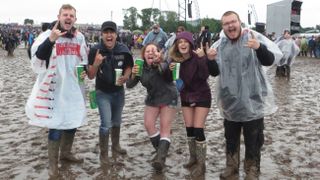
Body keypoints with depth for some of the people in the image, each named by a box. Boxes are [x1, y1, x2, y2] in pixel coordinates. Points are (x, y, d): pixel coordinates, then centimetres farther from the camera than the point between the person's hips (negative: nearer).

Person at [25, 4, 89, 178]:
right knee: (56, 127, -3)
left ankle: (65, 153, 41)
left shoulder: (79, 37, 6)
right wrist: (51, 39, -37)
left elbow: (84, 59, 19)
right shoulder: (48, 35, -10)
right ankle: (53, 163, 16)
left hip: (73, 89, 6)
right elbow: (37, 58, -25)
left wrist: (84, 70, -1)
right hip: (55, 89, -6)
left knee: (73, 123, 17)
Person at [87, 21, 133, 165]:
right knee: (106, 124, -9)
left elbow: (128, 67, 3)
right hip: (103, 93, -3)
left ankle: (116, 145, 43)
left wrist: (125, 77, -18)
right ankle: (103, 153, 11)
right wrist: (96, 63, -36)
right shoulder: (95, 50, -20)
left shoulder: (123, 50, -13)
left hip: (119, 91, 4)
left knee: (117, 121, 20)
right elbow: (91, 76, -17)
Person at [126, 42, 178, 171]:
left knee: (165, 127, -10)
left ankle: (161, 158, -15)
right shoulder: (141, 68, -10)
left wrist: (158, 62, -71)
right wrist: (133, 75, -31)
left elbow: (165, 69, -50)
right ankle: (161, 151, 13)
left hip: (168, 98, -5)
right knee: (148, 125, -4)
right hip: (152, 99, 5)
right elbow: (129, 85, -11)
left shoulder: (163, 65, -25)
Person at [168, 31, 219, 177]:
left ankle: (201, 164, 5)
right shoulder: (175, 58, -7)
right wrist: (171, 70, -17)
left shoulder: (197, 57, -19)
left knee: (198, 129, -7)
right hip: (186, 96, 5)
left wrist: (202, 58, -39)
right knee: (189, 129, 10)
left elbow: (204, 76, -30)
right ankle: (193, 158, 28)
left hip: (202, 96, -5)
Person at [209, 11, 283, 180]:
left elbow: (271, 59, -16)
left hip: (253, 101, -4)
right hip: (230, 103, 4)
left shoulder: (254, 37, -9)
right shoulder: (219, 44, 3)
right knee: (231, 138, 19)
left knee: (253, 141, 7)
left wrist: (259, 47, -35)